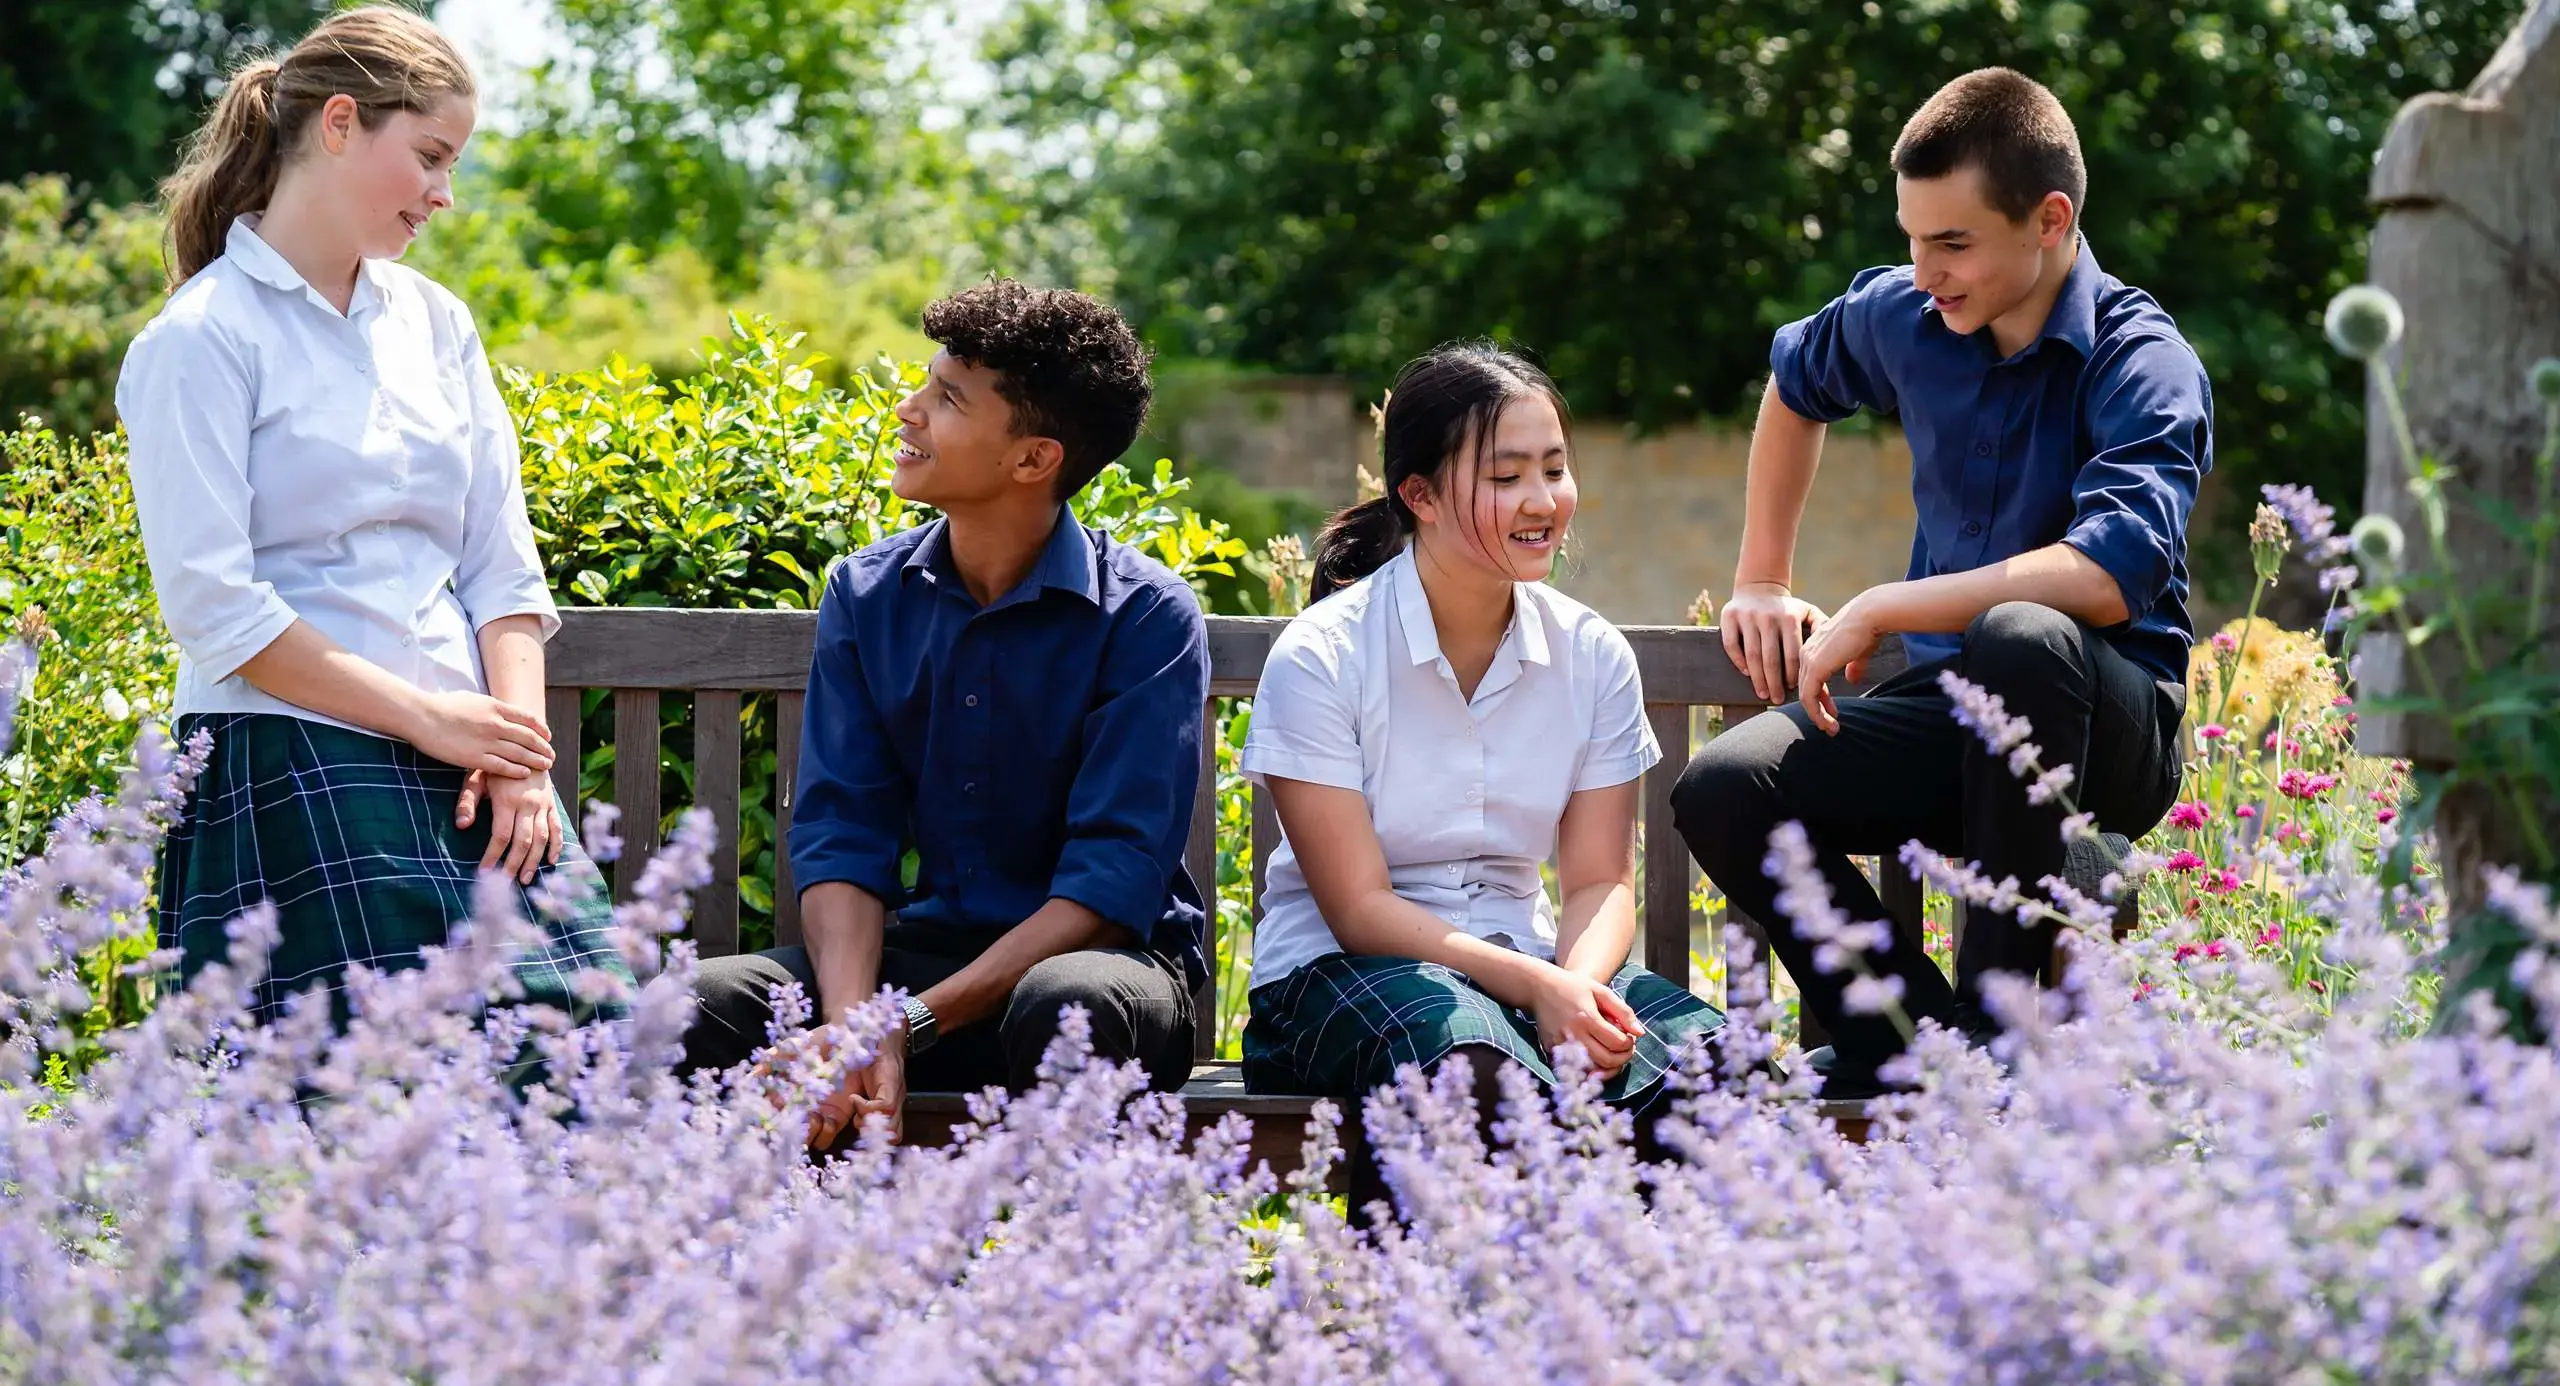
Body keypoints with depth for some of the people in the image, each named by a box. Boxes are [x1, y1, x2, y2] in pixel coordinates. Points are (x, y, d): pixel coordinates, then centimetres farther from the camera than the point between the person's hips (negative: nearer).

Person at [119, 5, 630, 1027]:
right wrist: (426, 716, -13)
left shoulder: (435, 322, 16)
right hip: (292, 766, -6)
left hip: (468, 764, 6)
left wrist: (518, 750, -2)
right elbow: (212, 606, -11)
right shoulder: (201, 341, -3)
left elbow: (502, 561, 14)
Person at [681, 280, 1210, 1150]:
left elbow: (1114, 877, -16)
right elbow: (842, 834, -1)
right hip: (926, 943, 4)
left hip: (1105, 954, -3)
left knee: (1067, 1005, -39)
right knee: (697, 1006, -23)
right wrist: (849, 1022, -22)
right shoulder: (866, 596, 4)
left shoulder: (1145, 617, -10)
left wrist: (911, 1023, -26)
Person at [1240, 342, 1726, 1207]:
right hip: (1340, 969, -4)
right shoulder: (1320, 659, -9)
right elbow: (1359, 906, -12)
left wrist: (1580, 984, -20)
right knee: (1474, 1065, -40)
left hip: (1529, 964, 5)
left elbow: (1601, 882, 3)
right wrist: (1535, 987, -25)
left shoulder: (1593, 656, 5)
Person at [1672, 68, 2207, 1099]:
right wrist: (1761, 582, 23)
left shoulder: (2146, 367, -15)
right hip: (1950, 702, 5)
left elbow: (2109, 575, -31)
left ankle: (1995, 1024, -30)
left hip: (2108, 732, -5)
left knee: (2023, 639, -41)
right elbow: (1796, 384, 28)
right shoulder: (1900, 317, 4)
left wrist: (1878, 611, -26)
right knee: (1722, 791, -21)